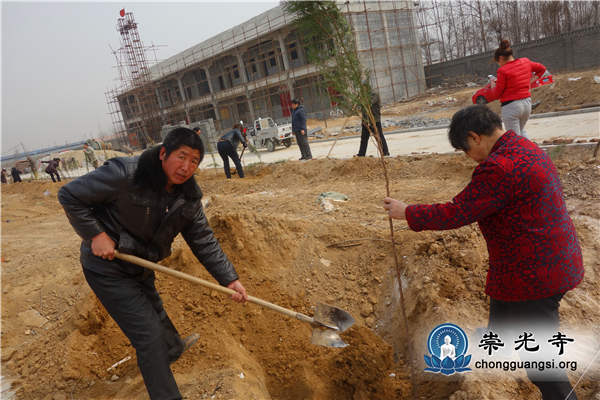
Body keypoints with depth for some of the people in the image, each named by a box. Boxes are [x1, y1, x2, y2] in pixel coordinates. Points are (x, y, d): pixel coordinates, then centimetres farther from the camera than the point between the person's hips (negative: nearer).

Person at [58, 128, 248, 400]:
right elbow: (70, 196, -18)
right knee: (149, 336, -7)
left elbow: (203, 240, -5)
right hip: (107, 267, -7)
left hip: (142, 268, 7)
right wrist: (95, 234, -23)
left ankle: (173, 348, 63)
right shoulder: (124, 173, -28)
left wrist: (229, 279, -11)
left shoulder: (188, 196, -8)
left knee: (155, 313, 32)